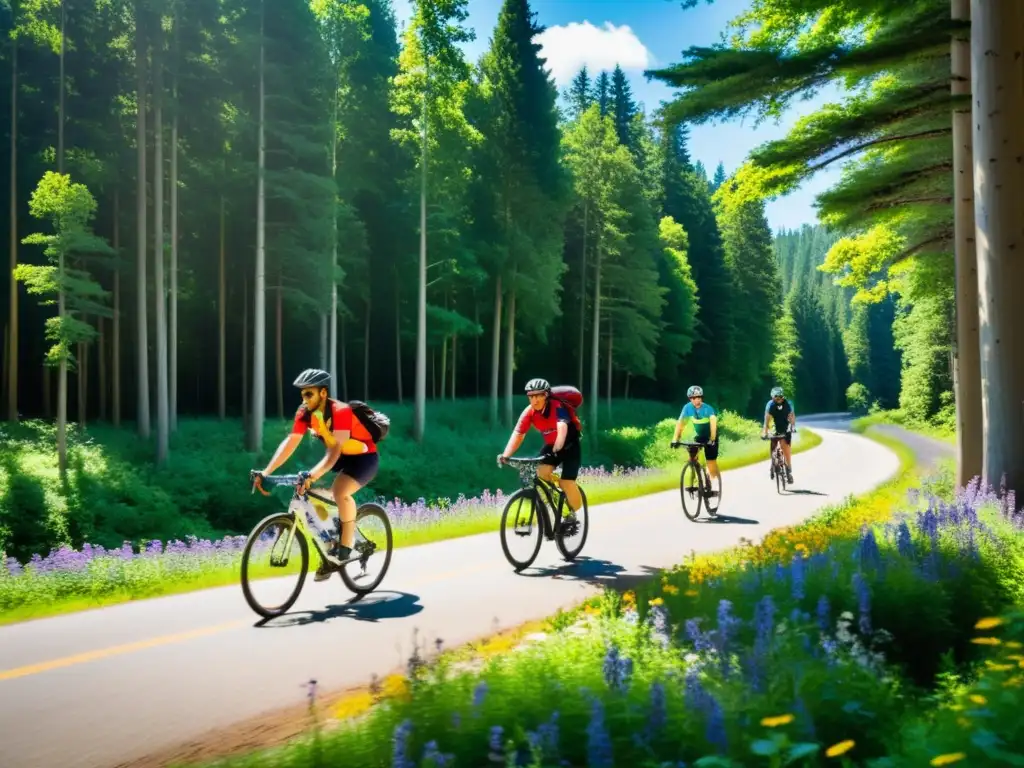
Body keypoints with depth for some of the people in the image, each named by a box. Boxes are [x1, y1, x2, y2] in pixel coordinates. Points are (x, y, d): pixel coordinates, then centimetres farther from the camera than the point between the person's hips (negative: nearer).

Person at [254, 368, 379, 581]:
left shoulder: (340, 411, -30)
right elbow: (290, 442, -15)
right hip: (340, 458, 7)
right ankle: (330, 544, 9)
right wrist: (267, 471, -26)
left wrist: (314, 474, -53)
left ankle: (346, 547, -15)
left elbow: (336, 449, -40)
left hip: (364, 458, -7)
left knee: (340, 491, -31)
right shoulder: (305, 413, -10)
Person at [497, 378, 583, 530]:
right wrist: (505, 454, -35)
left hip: (570, 445, -4)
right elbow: (518, 434, -21)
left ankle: (572, 514, 10)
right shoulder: (529, 412, -16)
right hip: (550, 445, 5)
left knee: (566, 482, -16)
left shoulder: (558, 407, -29)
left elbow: (562, 429, -45)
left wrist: (556, 450, -62)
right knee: (542, 474, -19)